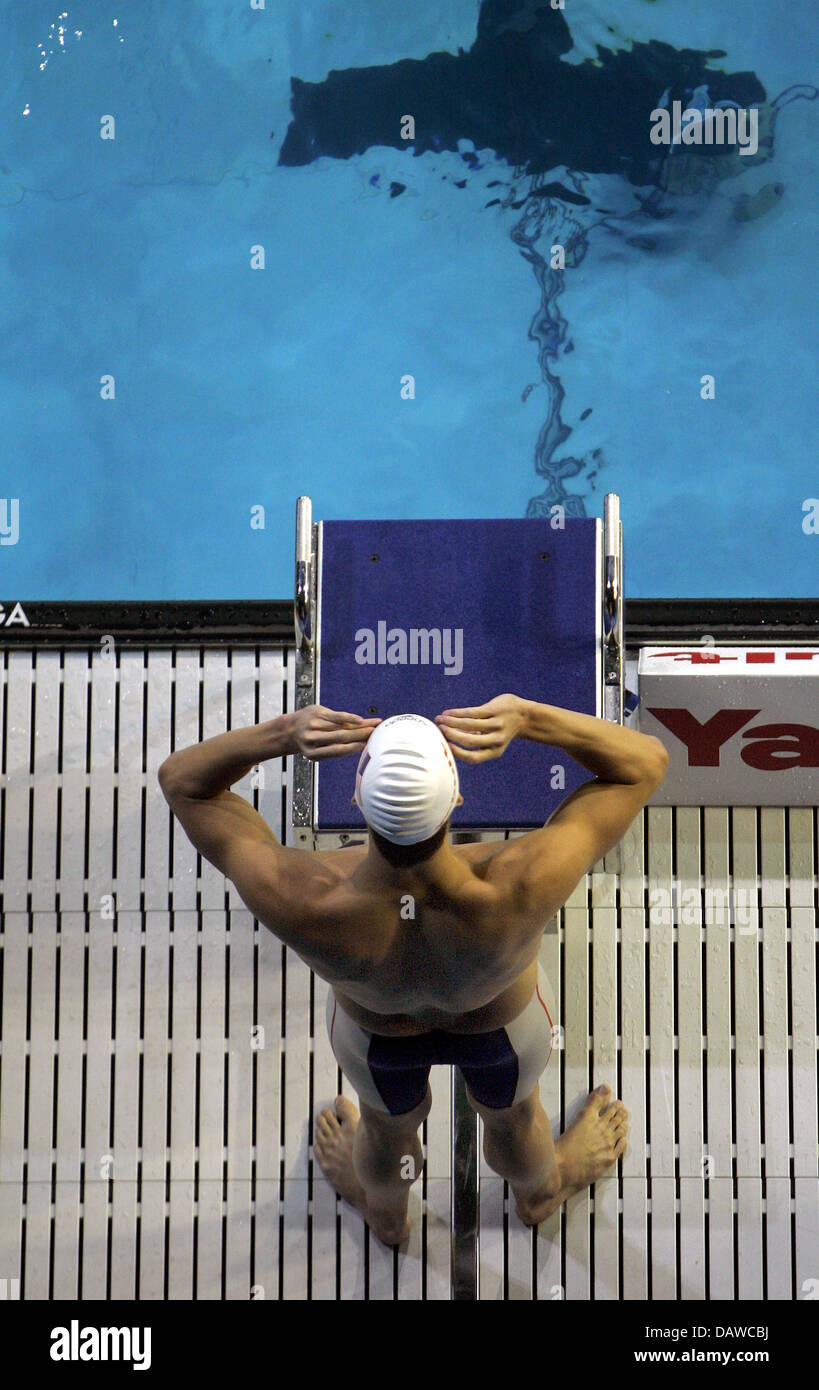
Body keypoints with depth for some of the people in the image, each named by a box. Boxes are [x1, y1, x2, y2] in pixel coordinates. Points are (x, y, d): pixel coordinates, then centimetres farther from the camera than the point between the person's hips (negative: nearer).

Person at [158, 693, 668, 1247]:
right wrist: (528, 718, -51)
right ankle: (540, 1193, 72)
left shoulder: (302, 906, -46)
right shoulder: (520, 892, -47)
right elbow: (647, 762, -36)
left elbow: (182, 779, -32)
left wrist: (280, 734, -49)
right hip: (503, 1021, 0)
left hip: (373, 1028, 0)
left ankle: (385, 1213, 72)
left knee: (389, 1123, 36)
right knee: (512, 1113, 36)